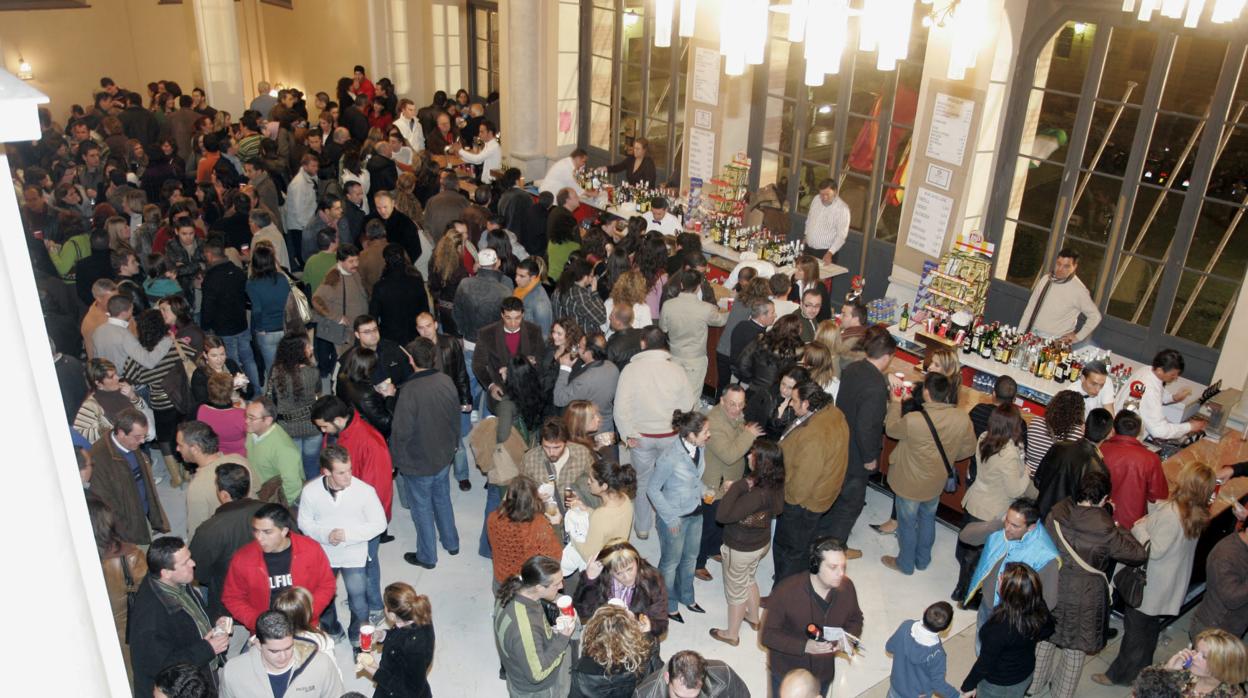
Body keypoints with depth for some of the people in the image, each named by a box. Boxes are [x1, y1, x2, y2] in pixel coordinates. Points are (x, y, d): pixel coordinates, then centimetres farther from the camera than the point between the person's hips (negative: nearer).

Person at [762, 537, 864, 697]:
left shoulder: (846, 587, -18)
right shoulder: (786, 591, -31)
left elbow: (855, 619, 2)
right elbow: (768, 635, -23)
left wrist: (849, 638, -19)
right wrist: (804, 646, -35)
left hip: (823, 673, 4)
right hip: (786, 673, -4)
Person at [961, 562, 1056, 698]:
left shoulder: (999, 626, -41)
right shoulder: (1039, 608, -22)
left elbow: (985, 663, -27)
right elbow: (1047, 631, 0)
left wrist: (969, 684, -11)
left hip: (999, 683, -6)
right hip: (1026, 673, 6)